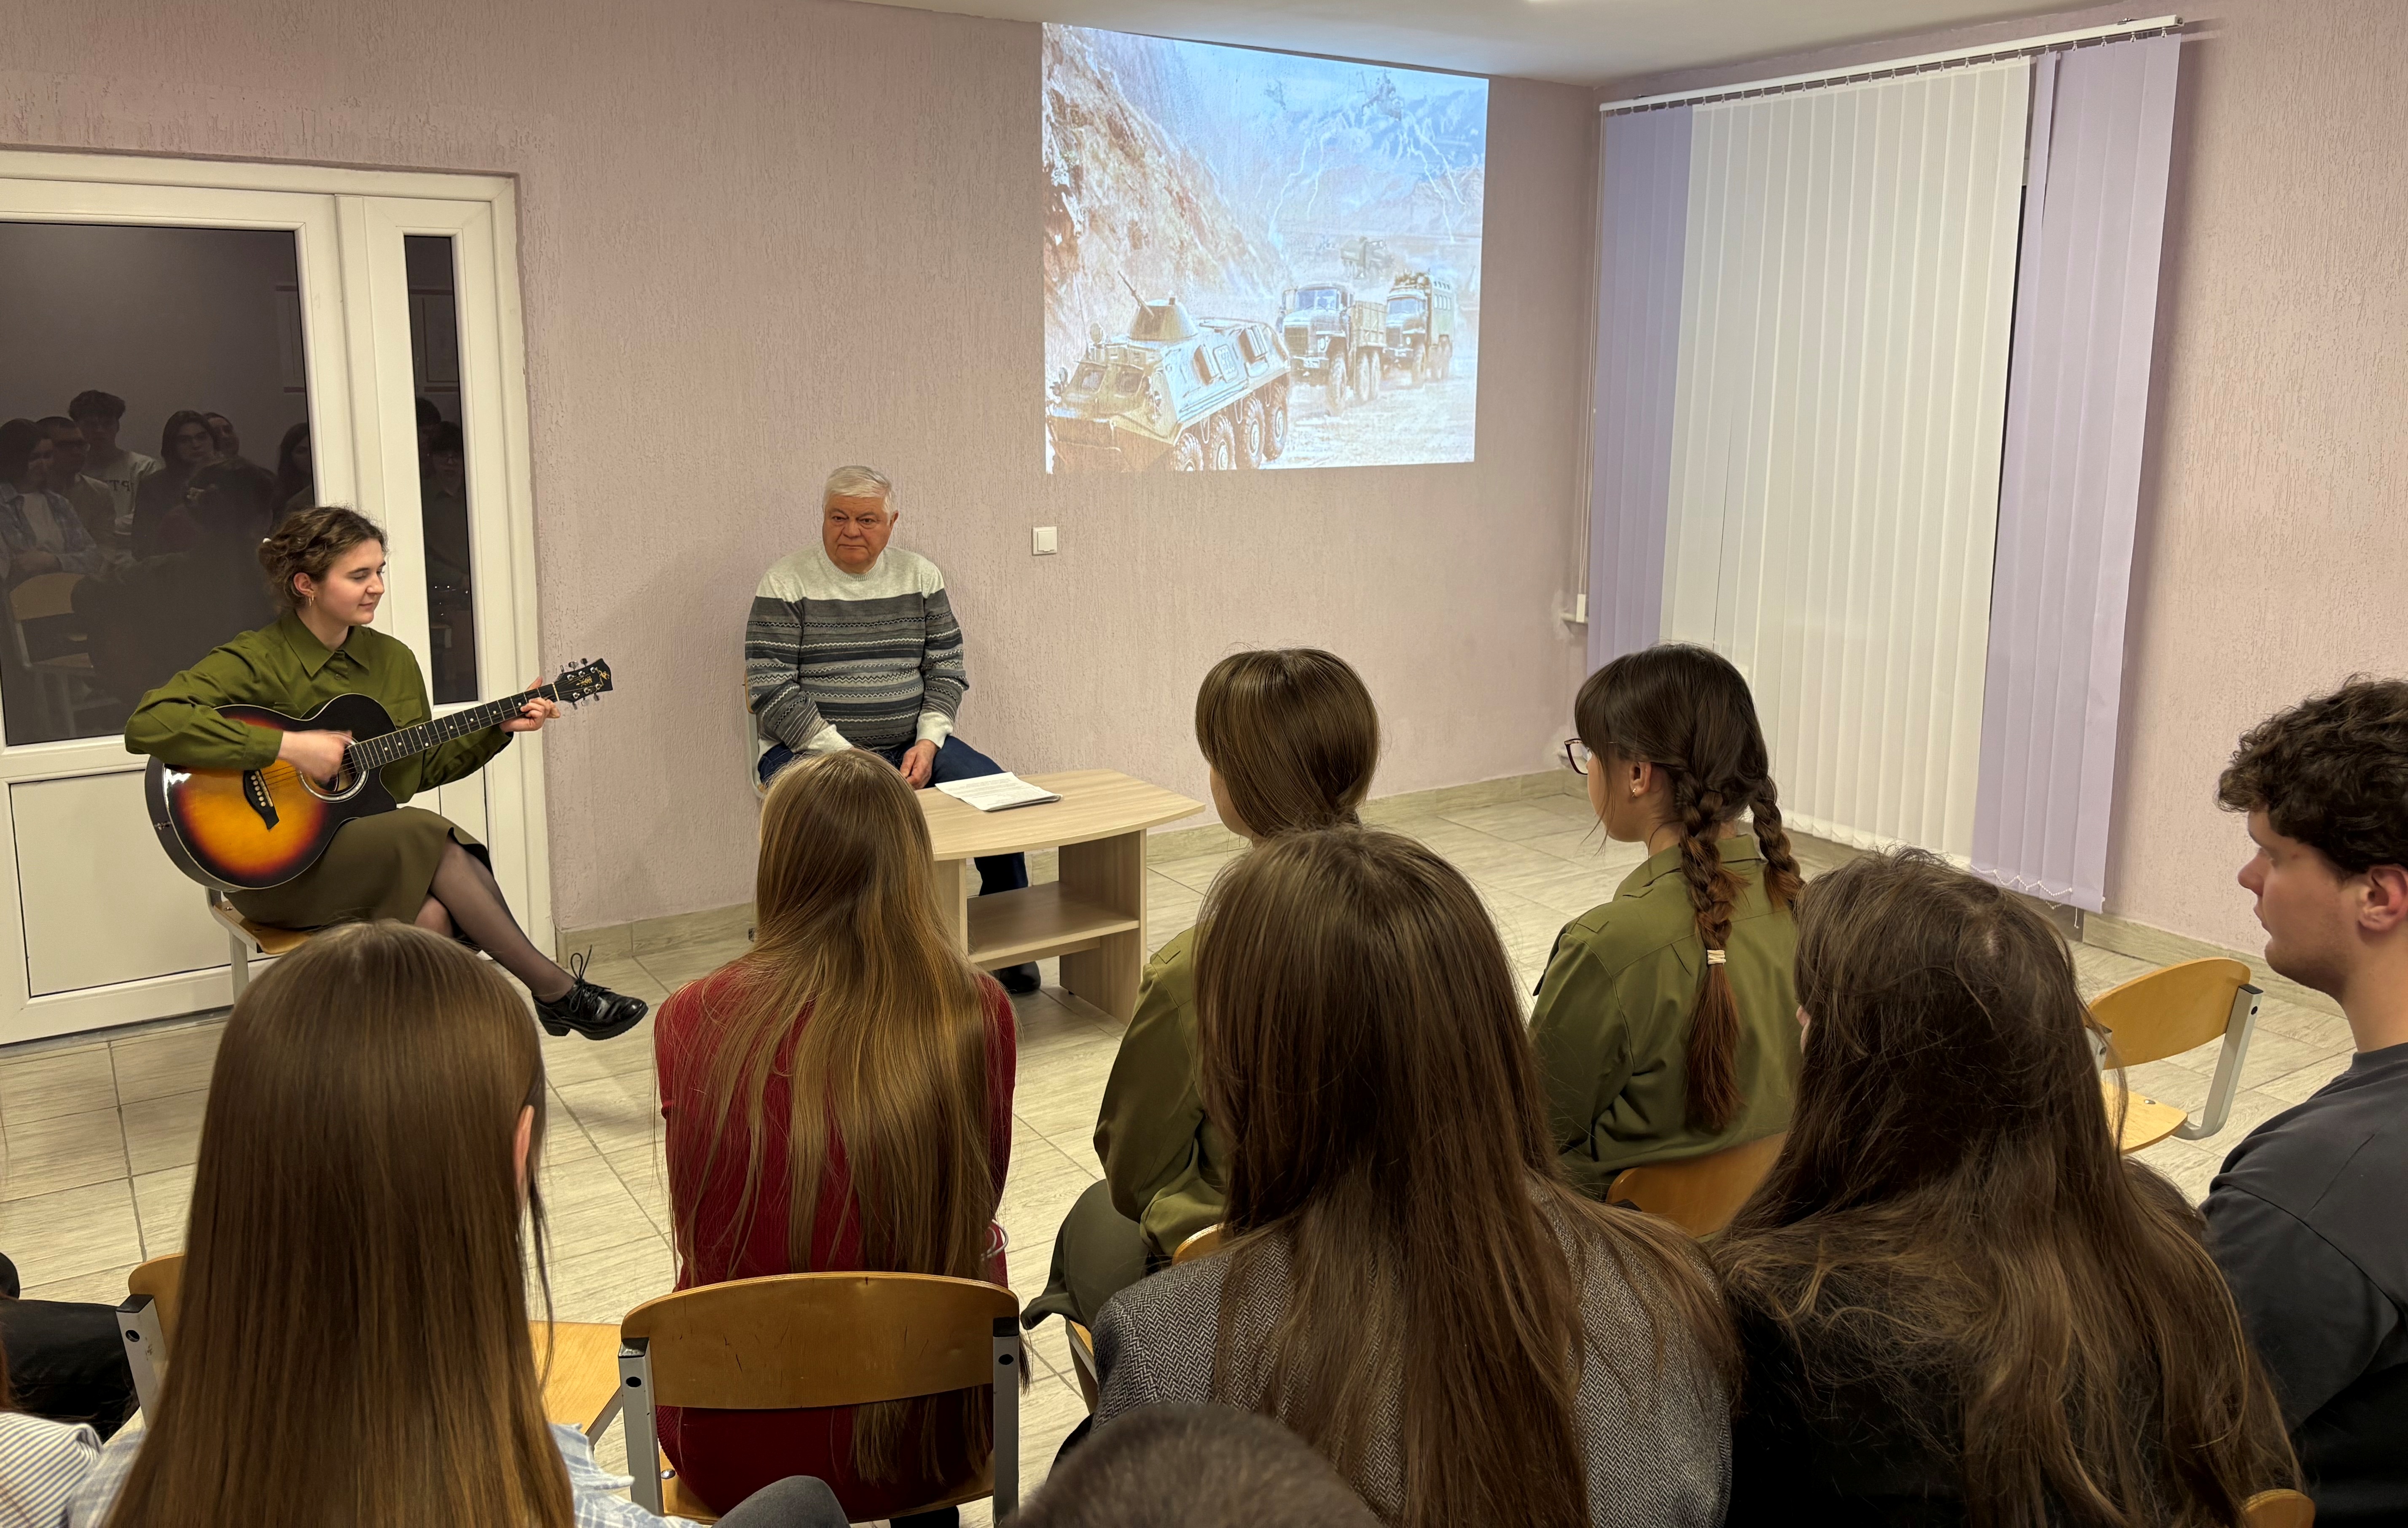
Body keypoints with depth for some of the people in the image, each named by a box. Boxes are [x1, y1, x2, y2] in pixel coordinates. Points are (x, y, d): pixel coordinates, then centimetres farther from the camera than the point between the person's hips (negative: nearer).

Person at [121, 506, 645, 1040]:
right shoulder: (255, 661, -11)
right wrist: (285, 746, -29)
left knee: (434, 918, -31)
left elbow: (420, 768, 16)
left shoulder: (392, 660, 8)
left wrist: (499, 729, 4)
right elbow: (148, 724, -27)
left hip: (368, 848, 5)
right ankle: (557, 991, -21)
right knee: (429, 835, -29)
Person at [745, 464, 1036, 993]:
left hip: (911, 745, 4)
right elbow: (771, 690, -9)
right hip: (810, 748, -3)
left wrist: (927, 742, -8)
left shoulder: (920, 576, 10)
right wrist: (846, 758, -17)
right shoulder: (786, 584, -2)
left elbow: (947, 670, 10)